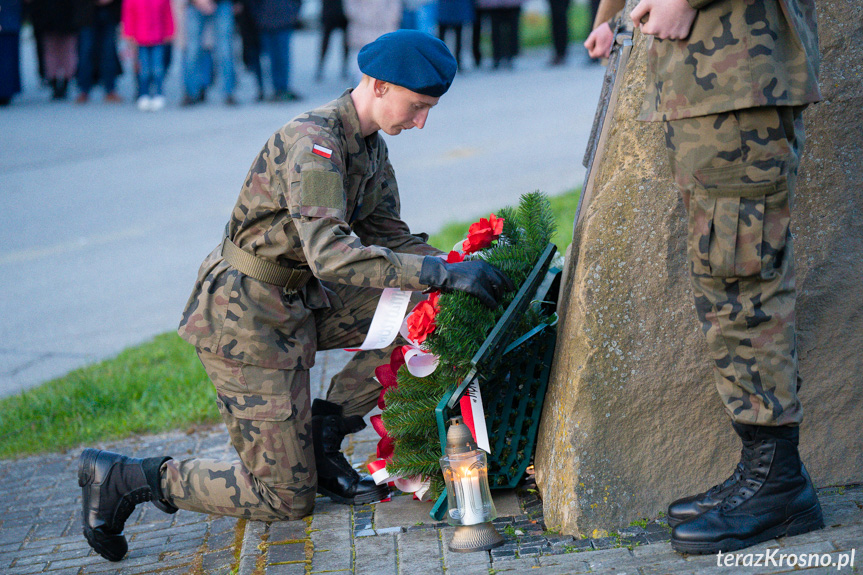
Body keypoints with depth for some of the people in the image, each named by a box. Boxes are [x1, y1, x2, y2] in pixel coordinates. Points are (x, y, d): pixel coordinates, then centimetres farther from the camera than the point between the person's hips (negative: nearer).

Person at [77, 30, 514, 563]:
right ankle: (126, 479, 8)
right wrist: (443, 273, -37)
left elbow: (389, 237, 10)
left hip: (296, 300, 9)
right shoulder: (313, 142, -25)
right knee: (287, 498, -4)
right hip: (246, 317, -9)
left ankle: (320, 438, 7)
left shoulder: (370, 145, 5)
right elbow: (332, 256, -36)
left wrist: (457, 267, -7)